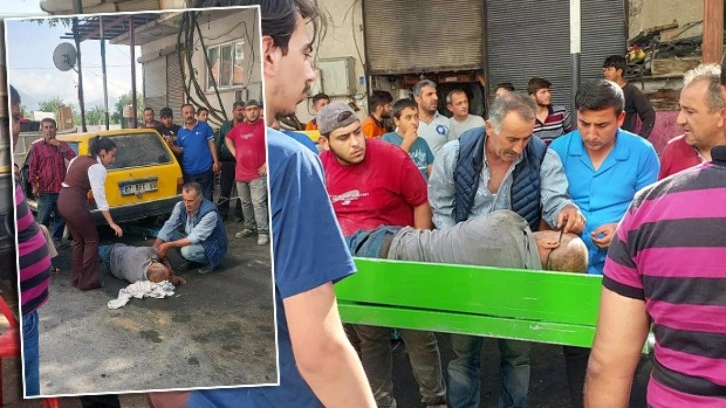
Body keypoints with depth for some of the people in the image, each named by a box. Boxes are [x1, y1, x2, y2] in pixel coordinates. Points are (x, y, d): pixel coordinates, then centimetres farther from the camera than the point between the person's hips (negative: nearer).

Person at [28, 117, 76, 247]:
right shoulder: (36, 147, 4)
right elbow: (32, 167, 1)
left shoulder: (61, 145, 12)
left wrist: (58, 144, -10)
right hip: (45, 191, -3)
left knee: (60, 218, 11)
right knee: (43, 220, 0)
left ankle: (57, 240, 24)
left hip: (61, 189, 3)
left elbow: (72, 157, -6)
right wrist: (34, 185, -7)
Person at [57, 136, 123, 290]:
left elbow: (72, 181, 13)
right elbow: (100, 198, -17)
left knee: (78, 240, 20)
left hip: (63, 200, 9)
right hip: (74, 203, -9)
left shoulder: (79, 159, 14)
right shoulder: (98, 168, -12)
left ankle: (77, 278, 26)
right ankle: (88, 281, 10)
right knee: (91, 240, 7)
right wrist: (112, 223, -17)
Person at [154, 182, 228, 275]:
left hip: (213, 247, -7)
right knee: (170, 233, -11)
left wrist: (169, 245, -33)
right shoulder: (180, 206, -12)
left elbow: (195, 238, -31)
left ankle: (211, 262, -2)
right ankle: (190, 260, 8)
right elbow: (168, 227, -10)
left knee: (187, 250, -32)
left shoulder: (210, 212, -31)